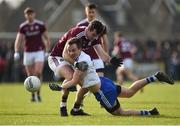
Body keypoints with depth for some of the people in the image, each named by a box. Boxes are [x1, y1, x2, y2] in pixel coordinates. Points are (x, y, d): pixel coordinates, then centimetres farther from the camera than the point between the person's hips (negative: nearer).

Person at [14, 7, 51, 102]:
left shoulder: (40, 25, -2)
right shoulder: (23, 27, -1)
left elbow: (47, 38, 5)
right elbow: (18, 40, -7)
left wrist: (47, 52, -1)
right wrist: (16, 52, -21)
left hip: (39, 52, -2)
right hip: (28, 52, 2)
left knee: (38, 73, -18)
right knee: (30, 76, 6)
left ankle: (38, 93, -7)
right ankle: (33, 94, 22)